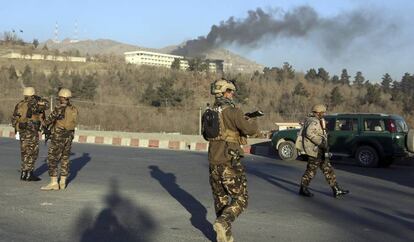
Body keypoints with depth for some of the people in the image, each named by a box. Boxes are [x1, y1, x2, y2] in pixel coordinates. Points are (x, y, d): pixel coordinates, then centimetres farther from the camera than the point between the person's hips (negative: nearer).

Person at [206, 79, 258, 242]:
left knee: (220, 199, 16)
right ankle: (223, 223, -18)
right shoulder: (232, 111, -13)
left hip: (213, 162, 7)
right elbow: (250, 130, -16)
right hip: (230, 162, -7)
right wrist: (252, 121, 8)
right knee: (240, 199, 3)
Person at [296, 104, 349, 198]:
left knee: (328, 169, 9)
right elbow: (309, 133, -33)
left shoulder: (316, 121, 15)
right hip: (315, 150, -10)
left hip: (319, 151, 11)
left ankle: (336, 190, 12)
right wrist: (320, 142, -29)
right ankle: (303, 189, 14)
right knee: (311, 170, 0)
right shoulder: (314, 122, -17)